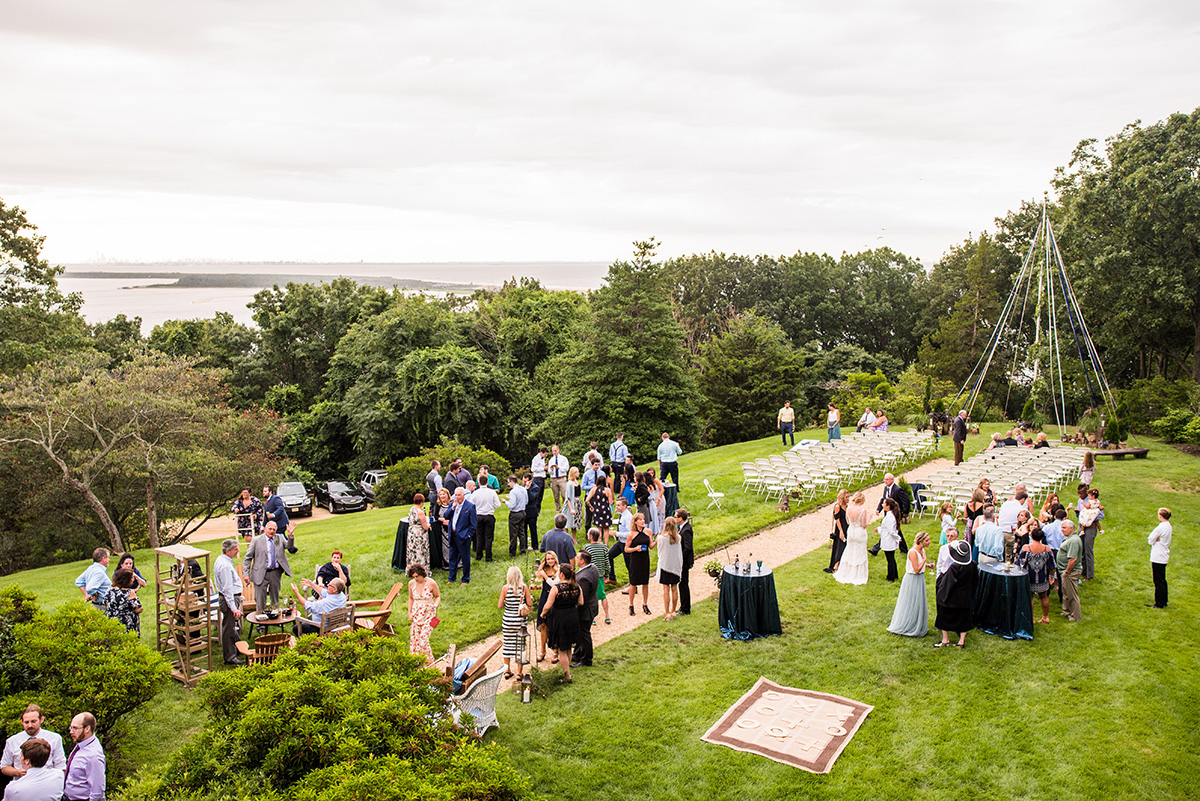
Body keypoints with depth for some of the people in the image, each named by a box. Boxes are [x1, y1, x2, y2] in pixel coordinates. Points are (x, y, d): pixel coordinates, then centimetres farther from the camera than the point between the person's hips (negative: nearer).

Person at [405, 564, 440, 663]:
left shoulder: (431, 583, -14)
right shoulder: (411, 584, -3)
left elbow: (438, 596, 0)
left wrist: (435, 605, -19)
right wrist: (409, 613, 6)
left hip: (428, 614, -4)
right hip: (416, 614, 4)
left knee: (423, 638, -12)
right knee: (414, 638, 3)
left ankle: (428, 661, 6)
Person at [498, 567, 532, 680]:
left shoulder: (505, 588, -8)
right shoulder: (524, 587, -7)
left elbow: (500, 606, -5)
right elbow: (530, 604, -6)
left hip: (507, 620, 0)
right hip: (520, 620, 0)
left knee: (508, 644, 12)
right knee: (519, 645, 8)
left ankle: (507, 671, 21)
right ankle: (519, 672, 12)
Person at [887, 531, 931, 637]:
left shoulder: (922, 550, 2)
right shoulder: (913, 552, -25)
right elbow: (917, 569, -26)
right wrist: (924, 559, -20)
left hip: (920, 578, 8)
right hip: (912, 580, -8)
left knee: (918, 603, 16)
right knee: (910, 603, 2)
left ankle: (918, 627, 30)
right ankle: (904, 627, 17)